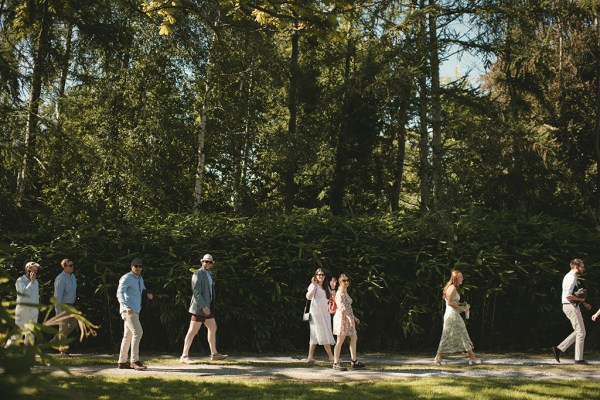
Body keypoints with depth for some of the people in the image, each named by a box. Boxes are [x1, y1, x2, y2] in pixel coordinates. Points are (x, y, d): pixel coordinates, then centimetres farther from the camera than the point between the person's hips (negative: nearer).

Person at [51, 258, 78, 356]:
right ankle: (63, 350, 8)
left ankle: (56, 340, 25)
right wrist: (59, 311, -23)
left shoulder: (72, 276, 6)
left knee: (73, 324, 12)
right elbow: (58, 296, -21)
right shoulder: (61, 279, -20)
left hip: (71, 305, 9)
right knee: (64, 327, -2)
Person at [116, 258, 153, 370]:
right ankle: (134, 361, -17)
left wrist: (148, 295, 3)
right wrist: (127, 307, -31)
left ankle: (122, 362, 17)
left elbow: (143, 290, 29)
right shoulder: (126, 278, -8)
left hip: (135, 311, 9)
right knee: (137, 332, -17)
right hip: (128, 310, -9)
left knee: (128, 336, 12)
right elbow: (120, 293, -17)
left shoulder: (140, 279, 19)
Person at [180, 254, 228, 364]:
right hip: (199, 308, -9)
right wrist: (203, 306, -25)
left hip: (207, 307, 9)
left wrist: (207, 306, 19)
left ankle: (214, 354, 23)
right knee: (193, 331, -8)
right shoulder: (198, 274, -12)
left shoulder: (209, 274, 16)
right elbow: (196, 292, -20)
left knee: (213, 328, 14)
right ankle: (184, 357, -6)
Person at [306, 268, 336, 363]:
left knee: (316, 335, 6)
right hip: (316, 312, -7)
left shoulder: (326, 287, 18)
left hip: (325, 312, 7)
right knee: (325, 334, -8)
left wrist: (333, 287, 5)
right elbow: (308, 297, -17)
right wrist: (314, 286, -23)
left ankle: (310, 356, 7)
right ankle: (331, 357, -7)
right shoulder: (313, 285, -3)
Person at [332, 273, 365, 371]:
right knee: (340, 341, -6)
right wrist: (351, 318, -25)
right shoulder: (340, 293, -13)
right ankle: (336, 363, -2)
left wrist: (354, 318, 22)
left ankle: (354, 362, 15)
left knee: (354, 338, 11)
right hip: (342, 318, -10)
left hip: (348, 318, 10)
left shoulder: (345, 292, 17)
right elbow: (342, 307, -22)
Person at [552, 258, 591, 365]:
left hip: (571, 307, 10)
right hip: (571, 307, -10)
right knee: (581, 332, -3)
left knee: (578, 331, 14)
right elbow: (568, 296, -26)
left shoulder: (571, 277, 16)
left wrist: (584, 304, 18)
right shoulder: (571, 278, -17)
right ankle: (579, 359, 3)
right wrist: (581, 299, -14)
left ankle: (559, 349, 11)